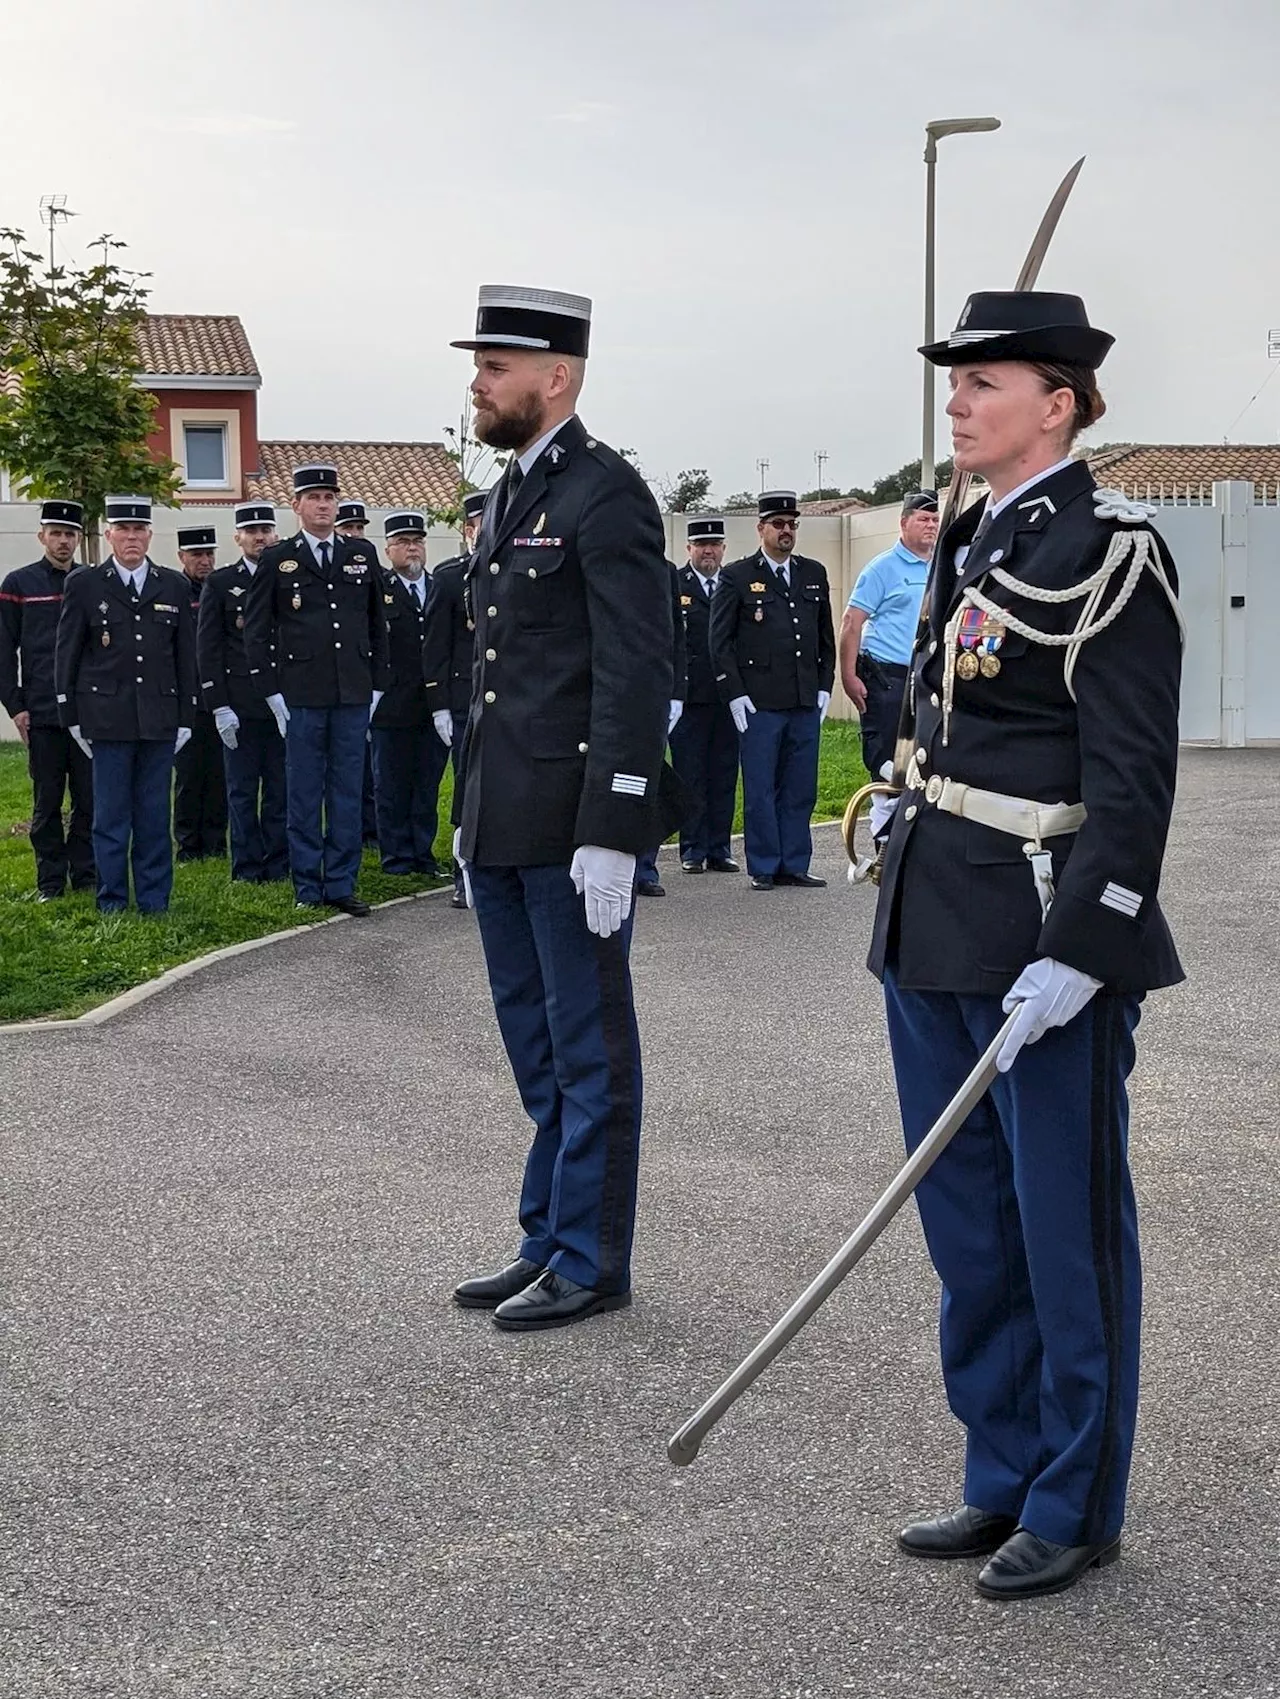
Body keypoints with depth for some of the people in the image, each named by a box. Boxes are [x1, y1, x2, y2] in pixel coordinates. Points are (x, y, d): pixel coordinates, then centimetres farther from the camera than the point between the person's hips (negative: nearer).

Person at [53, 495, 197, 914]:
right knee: (111, 816, 2)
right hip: (107, 719, -2)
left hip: (160, 720, 2)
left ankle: (154, 903, 13)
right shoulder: (84, 584, 3)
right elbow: (66, 655, 4)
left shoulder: (174, 585, 9)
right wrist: (72, 718, 0)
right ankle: (111, 904, 9)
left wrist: (186, 718, 7)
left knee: (154, 816, 5)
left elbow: (186, 656, 11)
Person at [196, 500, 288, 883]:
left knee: (280, 789, 4)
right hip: (240, 706, -1)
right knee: (243, 790, 2)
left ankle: (278, 865, 12)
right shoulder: (220, 583, 4)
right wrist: (219, 706, -7)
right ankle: (248, 867, 8)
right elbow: (207, 649, 0)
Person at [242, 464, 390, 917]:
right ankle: (308, 887, 10)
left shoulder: (362, 554, 10)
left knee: (347, 793, 5)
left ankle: (341, 884, 11)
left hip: (354, 695, 2)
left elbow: (377, 623, 14)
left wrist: (377, 685, 8)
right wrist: (272, 692, -3)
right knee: (304, 795, 3)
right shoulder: (276, 560, 3)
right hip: (301, 697, -2)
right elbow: (255, 630, 3)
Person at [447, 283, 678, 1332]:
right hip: (503, 828, 9)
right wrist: (470, 812, 18)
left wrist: (612, 834, -21)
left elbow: (636, 676, -18)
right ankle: (549, 1241, 29)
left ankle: (591, 1264, 13)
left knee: (589, 1052, 2)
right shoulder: (510, 497, 16)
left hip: (570, 829, -9)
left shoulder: (607, 496, -12)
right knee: (537, 1050, 17)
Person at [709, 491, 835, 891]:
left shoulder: (814, 574, 13)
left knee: (800, 789, 6)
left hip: (806, 703, 4)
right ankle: (764, 868, 8)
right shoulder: (737, 576, 1)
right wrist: (734, 694, -7)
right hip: (759, 704, -4)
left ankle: (794, 865, 14)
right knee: (760, 790, 0)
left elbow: (826, 636, 18)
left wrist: (824, 687, 10)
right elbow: (720, 642, -1)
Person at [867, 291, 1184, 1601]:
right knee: (967, 1222, 15)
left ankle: (1077, 1508, 20)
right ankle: (1005, 1480, 29)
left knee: (1065, 1224, 4)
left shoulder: (1110, 554, -12)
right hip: (935, 927, 8)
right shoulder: (973, 537, 13)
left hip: (1046, 936, -8)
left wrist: (1077, 955, -22)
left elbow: (1132, 782, -17)